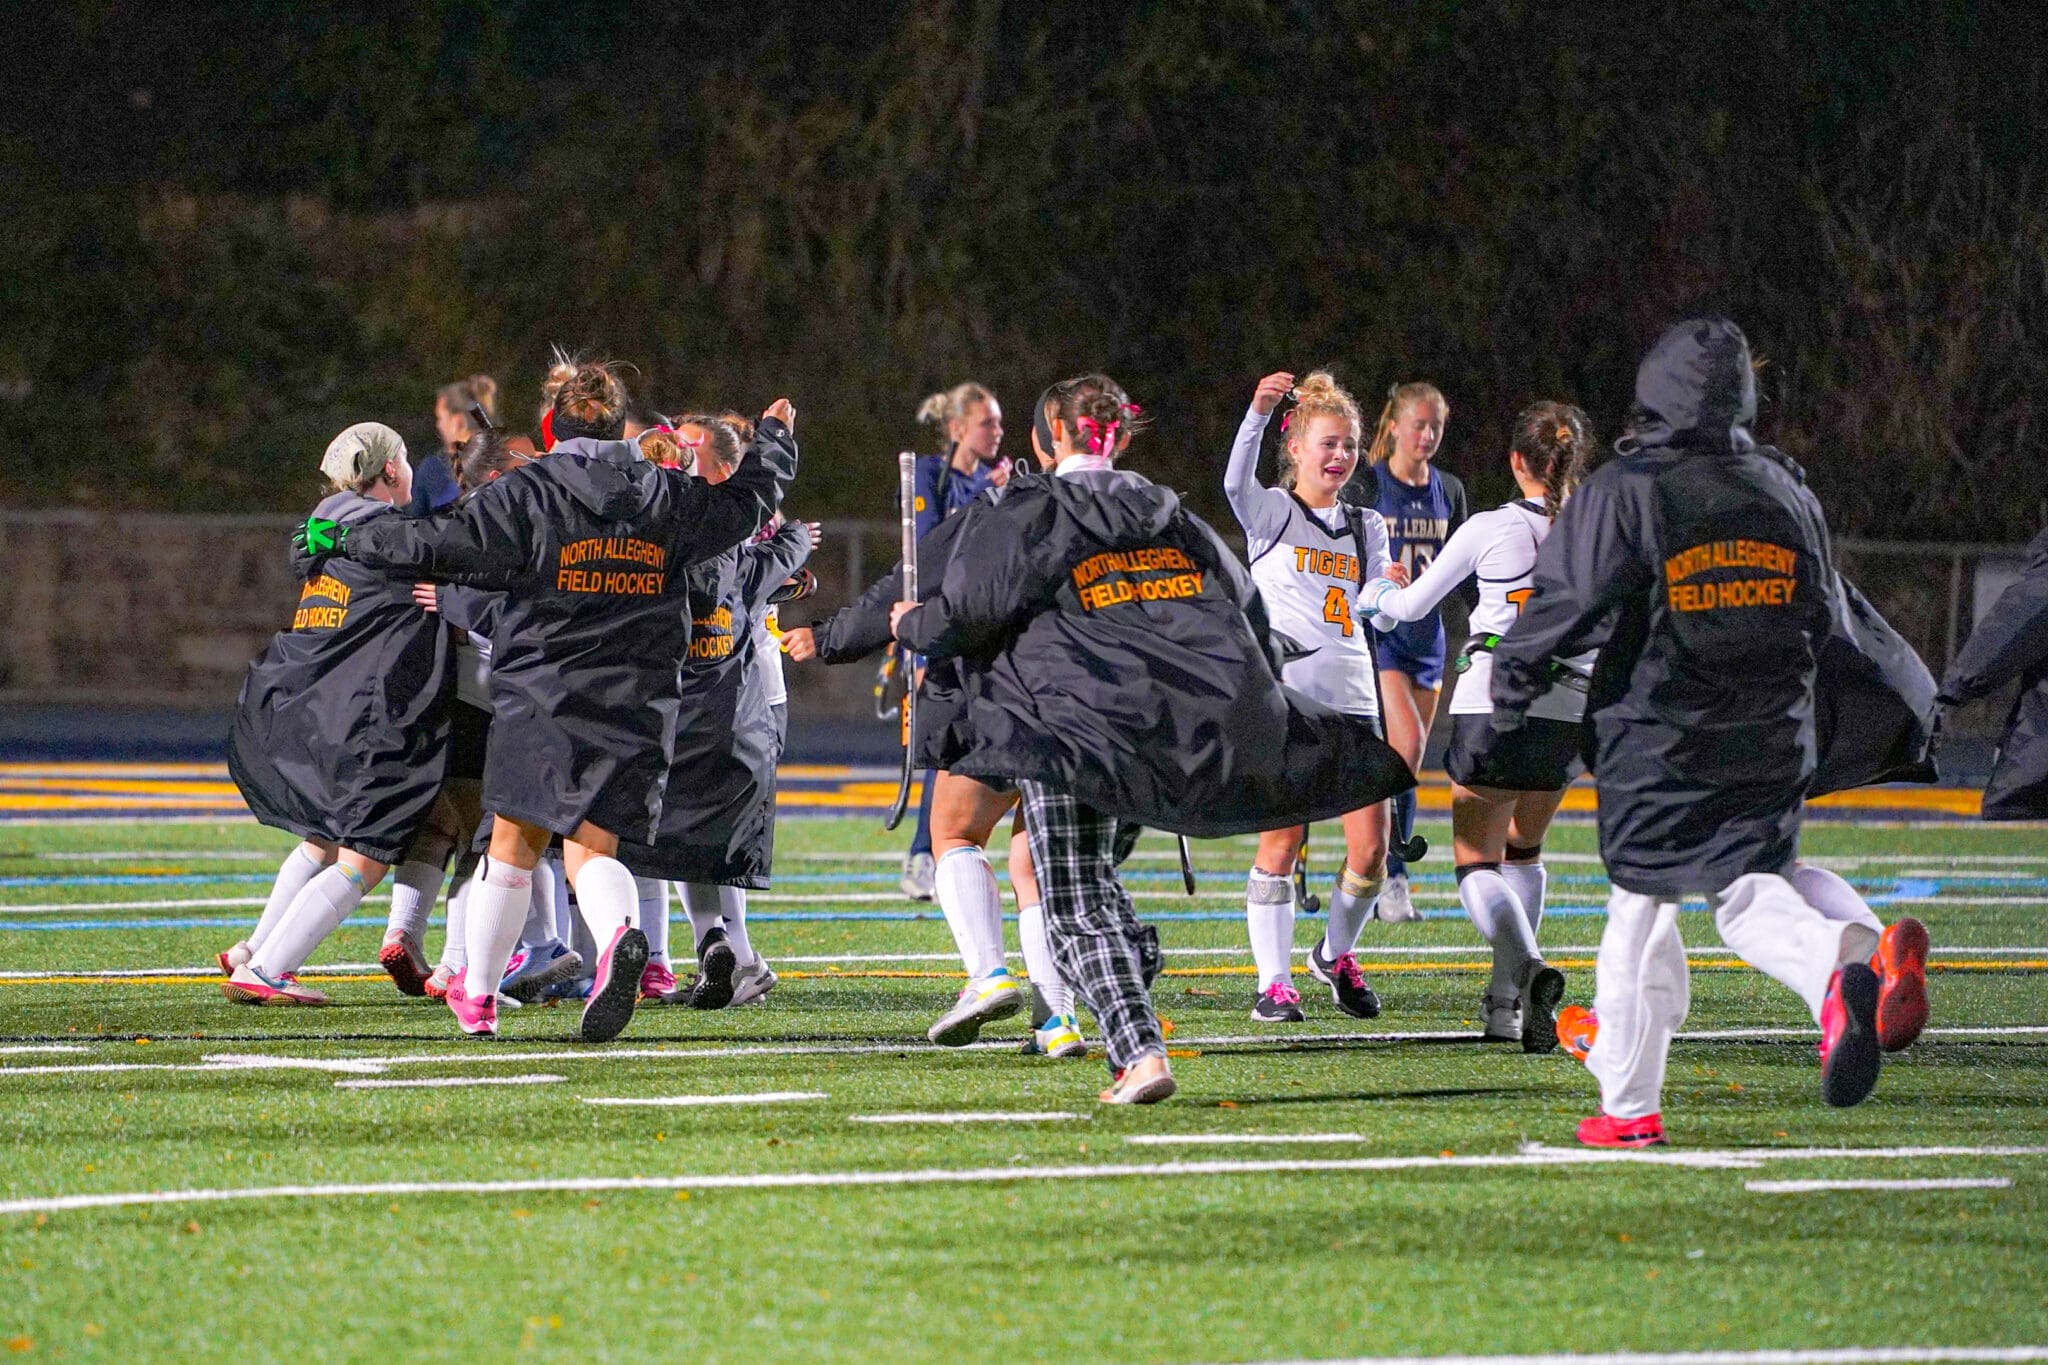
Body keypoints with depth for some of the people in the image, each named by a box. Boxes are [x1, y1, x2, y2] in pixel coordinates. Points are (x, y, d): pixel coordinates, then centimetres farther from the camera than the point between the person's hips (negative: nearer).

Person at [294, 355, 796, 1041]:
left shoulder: (528, 494, -6)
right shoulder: (668, 499, 5)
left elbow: (439, 546, -9)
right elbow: (750, 501, 19)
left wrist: (344, 541, 2)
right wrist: (773, 438, 39)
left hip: (540, 696, -2)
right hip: (637, 702, 2)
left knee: (514, 844, 11)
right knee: (593, 848, 2)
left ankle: (477, 994, 21)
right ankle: (619, 937, -32)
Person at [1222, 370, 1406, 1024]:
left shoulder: (1366, 526, 16)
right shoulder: (1272, 512, 2)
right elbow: (1236, 481, -21)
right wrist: (1258, 412, -36)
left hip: (1350, 697, 4)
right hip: (1283, 693, -4)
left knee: (1371, 848, -2)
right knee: (1281, 841, -6)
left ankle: (1337, 952, 23)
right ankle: (1273, 983, 2)